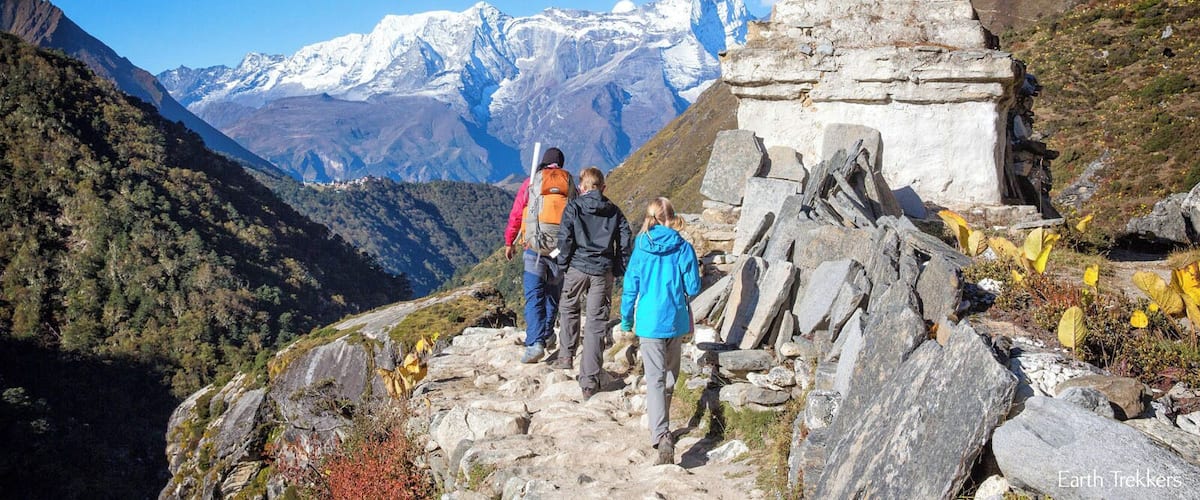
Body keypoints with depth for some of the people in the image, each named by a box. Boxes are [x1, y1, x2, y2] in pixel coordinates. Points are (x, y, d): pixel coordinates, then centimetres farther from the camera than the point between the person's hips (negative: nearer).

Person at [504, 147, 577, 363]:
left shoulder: (531, 183, 3)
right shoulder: (570, 184, 8)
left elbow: (515, 214, 4)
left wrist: (509, 242, 15)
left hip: (535, 247, -2)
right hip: (562, 247, 2)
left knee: (534, 297, -4)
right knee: (553, 292, 19)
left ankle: (535, 343, -16)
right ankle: (547, 333, 34)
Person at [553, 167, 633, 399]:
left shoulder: (573, 207, -1)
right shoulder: (614, 211, 8)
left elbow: (565, 238, -8)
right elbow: (626, 241, 4)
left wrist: (563, 263, 4)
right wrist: (619, 271, 10)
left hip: (577, 268, -1)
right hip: (603, 272, 1)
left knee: (568, 309, 26)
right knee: (596, 324, 2)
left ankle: (566, 356, 27)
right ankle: (589, 381, 2)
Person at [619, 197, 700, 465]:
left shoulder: (641, 249, -4)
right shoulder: (683, 248, -5)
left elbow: (630, 288, 0)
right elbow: (693, 288, -4)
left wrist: (626, 319, 13)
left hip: (649, 322, -1)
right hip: (676, 321, 2)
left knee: (655, 379, -5)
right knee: (670, 375, 19)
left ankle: (662, 436, -22)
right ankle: (661, 425, 36)